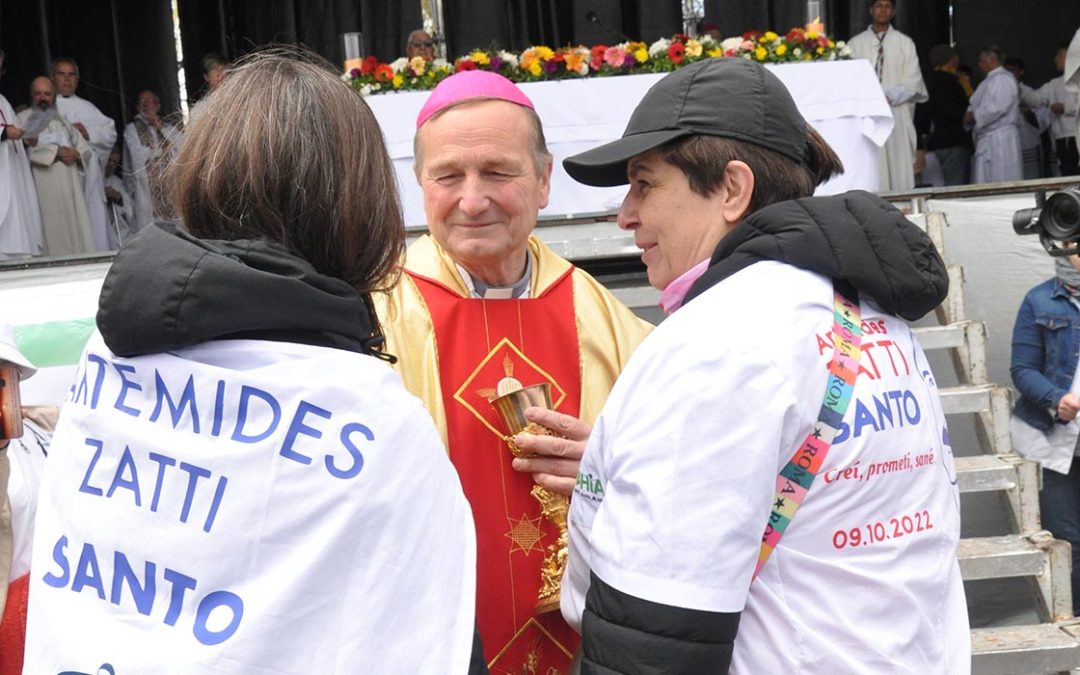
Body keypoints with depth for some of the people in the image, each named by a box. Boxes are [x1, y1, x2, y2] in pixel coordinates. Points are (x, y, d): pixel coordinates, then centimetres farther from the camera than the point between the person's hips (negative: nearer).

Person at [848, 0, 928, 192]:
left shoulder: (905, 43, 11)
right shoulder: (855, 44, 10)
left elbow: (912, 83, 3)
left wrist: (889, 96, -11)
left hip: (897, 116, 0)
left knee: (899, 173, -4)